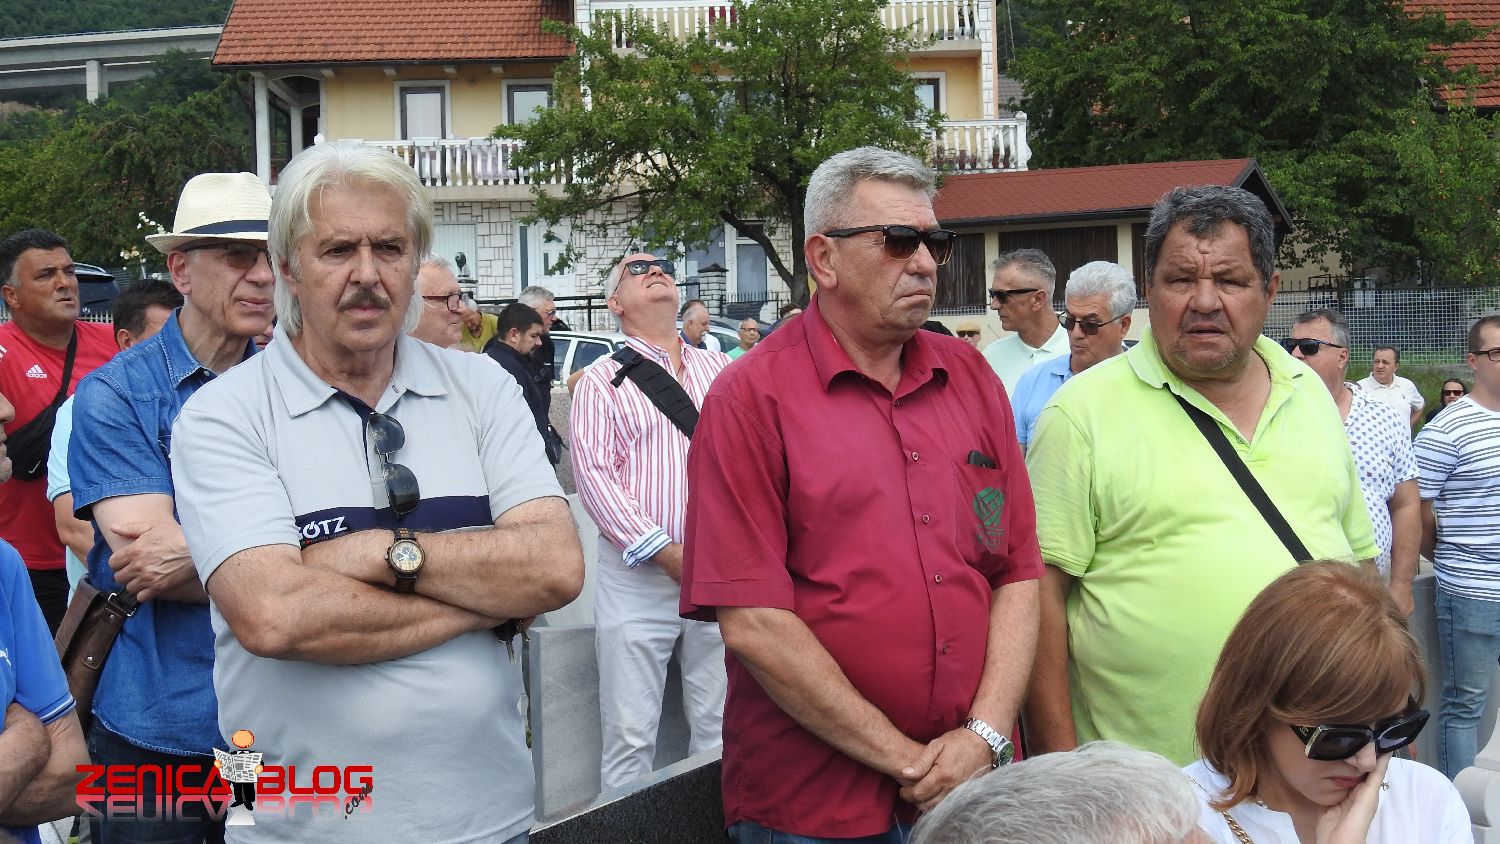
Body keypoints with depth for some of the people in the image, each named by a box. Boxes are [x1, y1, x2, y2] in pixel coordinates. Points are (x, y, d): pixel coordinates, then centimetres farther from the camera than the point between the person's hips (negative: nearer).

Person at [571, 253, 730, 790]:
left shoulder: (720, 369, 14)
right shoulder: (602, 382, 4)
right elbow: (594, 476, -6)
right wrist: (668, 554, -14)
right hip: (638, 574, -3)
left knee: (720, 725, 9)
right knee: (630, 735, 0)